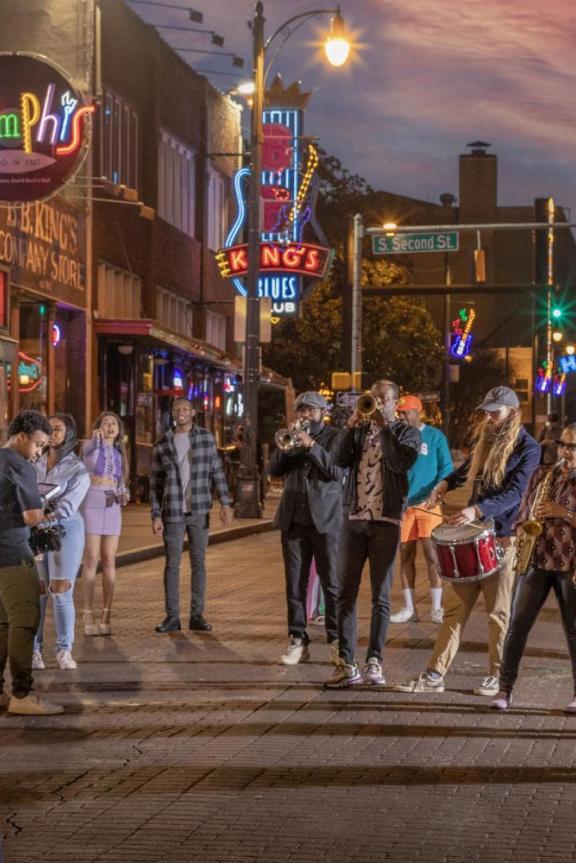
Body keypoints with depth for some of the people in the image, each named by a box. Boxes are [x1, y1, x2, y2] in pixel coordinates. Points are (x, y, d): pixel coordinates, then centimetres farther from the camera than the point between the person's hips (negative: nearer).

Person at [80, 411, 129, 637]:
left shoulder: (119, 453, 16)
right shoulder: (90, 446, -3)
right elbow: (90, 448, -29)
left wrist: (123, 495, -1)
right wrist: (96, 437, -51)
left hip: (112, 508, 5)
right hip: (91, 505, -5)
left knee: (109, 561, 0)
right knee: (91, 561, -7)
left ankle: (106, 616, 4)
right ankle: (88, 616, -2)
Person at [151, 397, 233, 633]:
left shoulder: (206, 437, 4)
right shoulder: (162, 444, 3)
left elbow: (216, 471, 6)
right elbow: (156, 483, 4)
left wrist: (225, 502, -2)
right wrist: (156, 515, -2)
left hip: (200, 512, 1)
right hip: (173, 513, 0)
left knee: (199, 563, 5)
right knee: (172, 564, 2)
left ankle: (197, 615, 11)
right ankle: (172, 616, 8)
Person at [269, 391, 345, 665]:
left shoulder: (335, 438, 2)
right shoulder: (292, 437, 15)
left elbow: (338, 472, -11)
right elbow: (274, 469, 6)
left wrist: (311, 445, -16)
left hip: (325, 519, -4)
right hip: (293, 519, 4)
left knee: (332, 583, -3)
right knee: (295, 584, 3)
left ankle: (337, 641, 2)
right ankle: (297, 641, 8)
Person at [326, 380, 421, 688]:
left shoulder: (406, 432, 6)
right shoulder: (359, 429, 14)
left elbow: (401, 462, -14)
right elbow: (340, 459, -2)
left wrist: (383, 426, -12)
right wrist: (351, 425, -11)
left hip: (386, 521, -3)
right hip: (354, 519, 3)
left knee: (380, 595, 0)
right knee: (346, 593, -1)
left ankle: (374, 662, 4)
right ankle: (346, 664, 2)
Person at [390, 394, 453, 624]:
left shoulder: (435, 436, -1)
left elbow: (446, 468, -2)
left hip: (428, 504, -3)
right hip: (402, 504, 3)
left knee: (431, 553, -5)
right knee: (405, 555, 6)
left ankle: (436, 608, 2)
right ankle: (409, 608, 13)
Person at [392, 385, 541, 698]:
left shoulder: (527, 448, -8)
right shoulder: (485, 441, 13)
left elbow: (514, 492, -20)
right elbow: (467, 470, 32)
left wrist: (476, 510, -33)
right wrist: (445, 483, 12)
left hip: (502, 540, -6)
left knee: (498, 612, 3)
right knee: (454, 607, 4)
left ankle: (497, 676, 15)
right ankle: (435, 675, 4)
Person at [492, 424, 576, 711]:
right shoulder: (542, 474, 11)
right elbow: (524, 512, 16)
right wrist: (520, 538, -1)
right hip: (536, 560, 3)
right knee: (517, 625, -3)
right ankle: (504, 690, 1)